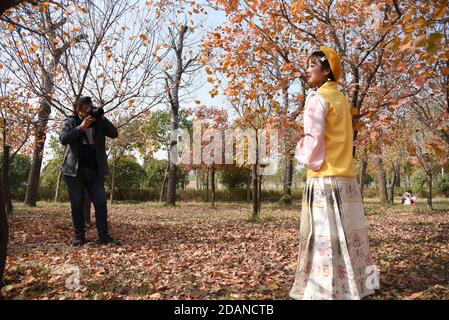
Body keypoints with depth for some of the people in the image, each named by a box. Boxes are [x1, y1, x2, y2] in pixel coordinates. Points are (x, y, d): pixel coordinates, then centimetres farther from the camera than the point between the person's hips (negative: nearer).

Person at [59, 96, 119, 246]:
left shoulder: (98, 122, 8)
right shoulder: (71, 121, 4)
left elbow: (114, 134, -4)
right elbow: (63, 139, -10)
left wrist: (102, 118, -12)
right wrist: (81, 127, -18)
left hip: (95, 170, 1)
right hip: (74, 170, -1)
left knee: (101, 203, -3)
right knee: (77, 205, 4)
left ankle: (104, 236, 2)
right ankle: (79, 237, 13)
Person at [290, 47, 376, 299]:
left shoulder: (318, 98, -7)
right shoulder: (342, 99, 18)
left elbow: (313, 139, -16)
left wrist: (302, 154, 2)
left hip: (325, 182, -8)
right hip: (347, 180, 9)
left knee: (326, 240, -4)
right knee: (347, 237, 13)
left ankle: (327, 291, 2)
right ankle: (353, 286, 24)